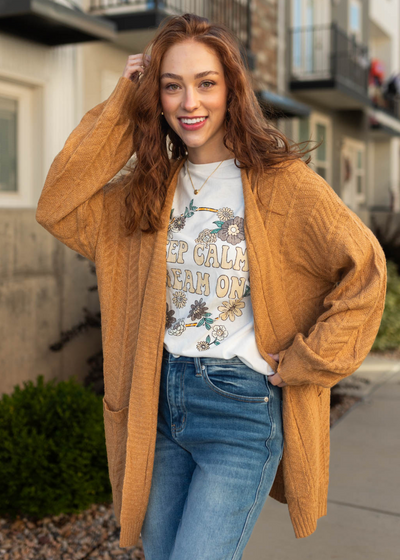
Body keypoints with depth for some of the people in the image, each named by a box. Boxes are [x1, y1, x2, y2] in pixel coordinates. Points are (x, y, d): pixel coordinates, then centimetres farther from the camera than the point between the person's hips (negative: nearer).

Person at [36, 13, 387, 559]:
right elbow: (57, 207, -4)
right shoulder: (152, 186, 6)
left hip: (242, 409, -5)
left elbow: (364, 269, -10)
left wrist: (298, 363, -11)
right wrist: (122, 102, -4)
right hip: (162, 404, 6)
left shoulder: (278, 180, -9)